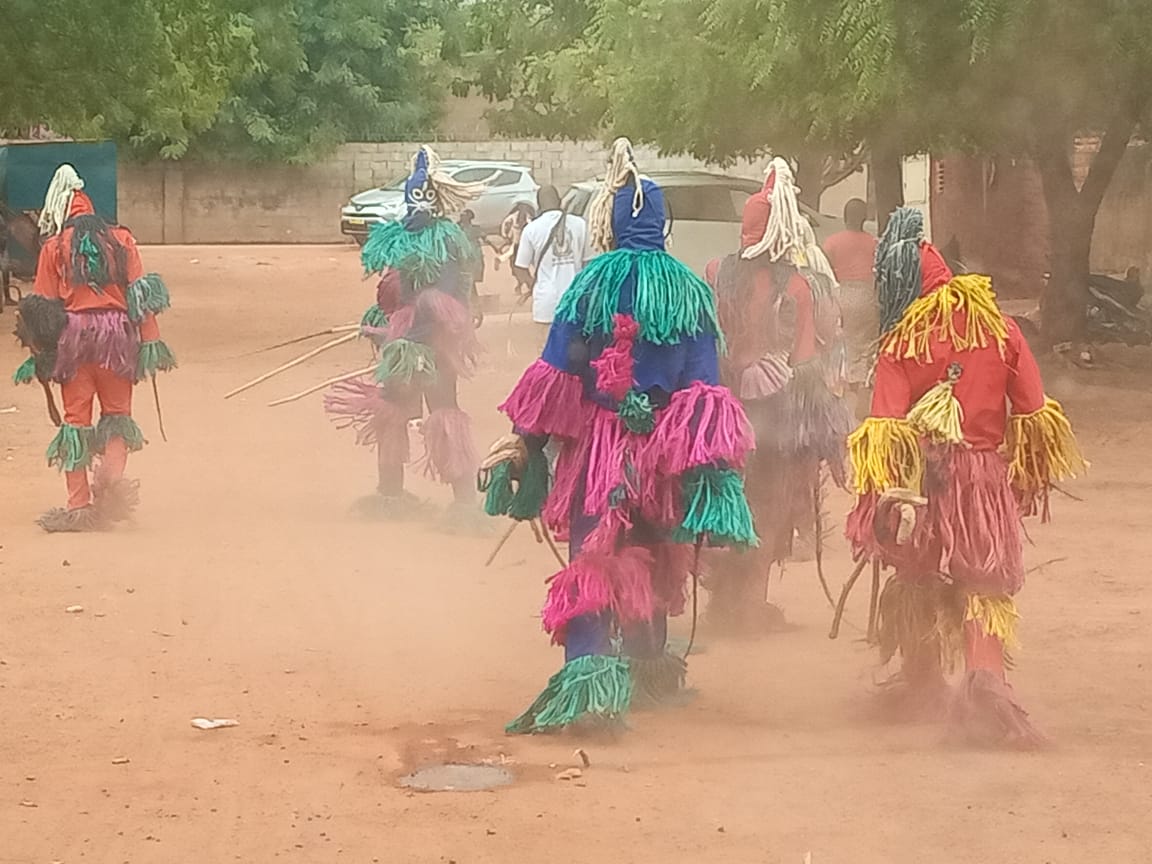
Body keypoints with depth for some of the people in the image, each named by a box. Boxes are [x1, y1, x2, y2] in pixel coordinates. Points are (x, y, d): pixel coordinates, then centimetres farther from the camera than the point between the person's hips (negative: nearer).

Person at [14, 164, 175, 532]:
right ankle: (113, 479, -13)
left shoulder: (54, 246, 3)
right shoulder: (121, 239, 7)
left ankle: (79, 505, 2)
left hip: (73, 333, -1)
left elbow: (44, 305, 2)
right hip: (117, 331, 1)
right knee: (117, 411, 13)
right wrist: (150, 340, 1)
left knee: (76, 416, 5)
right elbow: (140, 292, 0)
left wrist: (40, 354, 7)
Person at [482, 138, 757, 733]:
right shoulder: (689, 291, 1)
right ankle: (649, 672, 33)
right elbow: (702, 385, -1)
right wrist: (709, 461, 1)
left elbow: (556, 374, -7)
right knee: (650, 563, 20)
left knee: (592, 562, -2)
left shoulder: (597, 282, -7)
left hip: (597, 445, -3)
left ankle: (589, 680, -13)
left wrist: (525, 440, -1)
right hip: (662, 455, 3)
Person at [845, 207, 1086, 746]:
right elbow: (1034, 413, 1)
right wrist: (1033, 479, 12)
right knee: (985, 587, 1)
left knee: (919, 581, 18)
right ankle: (984, 677, -23)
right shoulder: (999, 328, -1)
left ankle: (921, 683, 31)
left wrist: (889, 491, -20)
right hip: (985, 477, 0)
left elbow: (886, 426, -16)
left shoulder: (902, 341, -6)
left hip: (922, 478, 0)